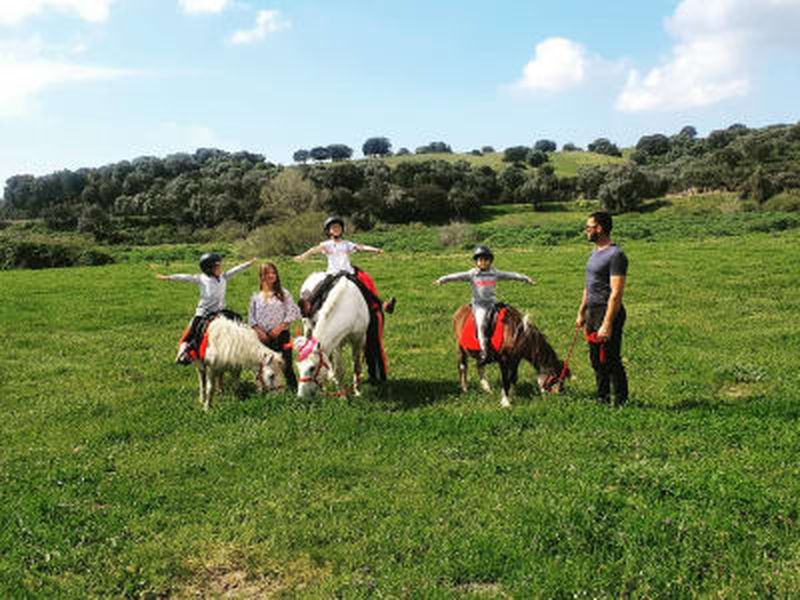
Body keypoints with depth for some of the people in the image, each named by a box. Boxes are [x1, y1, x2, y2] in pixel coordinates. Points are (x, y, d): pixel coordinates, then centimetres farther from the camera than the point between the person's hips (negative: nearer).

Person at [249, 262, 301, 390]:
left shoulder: (283, 293, 1)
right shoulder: (256, 296, 7)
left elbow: (292, 312, -5)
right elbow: (251, 316, 8)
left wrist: (279, 328, -13)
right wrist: (259, 331, -7)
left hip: (281, 334, -2)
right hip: (263, 336, 2)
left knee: (286, 364, -3)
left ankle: (293, 388, 3)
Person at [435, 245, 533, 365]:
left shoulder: (495, 273, 9)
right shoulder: (472, 274, 1)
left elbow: (510, 275, 13)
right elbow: (456, 276, -8)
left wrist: (525, 278, 14)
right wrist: (442, 280, -19)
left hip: (493, 303, 3)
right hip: (479, 304, -3)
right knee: (481, 324, -23)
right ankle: (483, 351, -20)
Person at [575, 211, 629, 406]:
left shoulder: (615, 255, -16)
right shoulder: (595, 252, 15)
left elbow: (616, 293, -21)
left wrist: (607, 324, -24)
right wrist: (581, 312, 21)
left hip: (608, 313, -9)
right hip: (592, 312, 9)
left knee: (610, 360, -3)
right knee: (596, 360, 15)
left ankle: (621, 401, 9)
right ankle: (602, 398, 26)